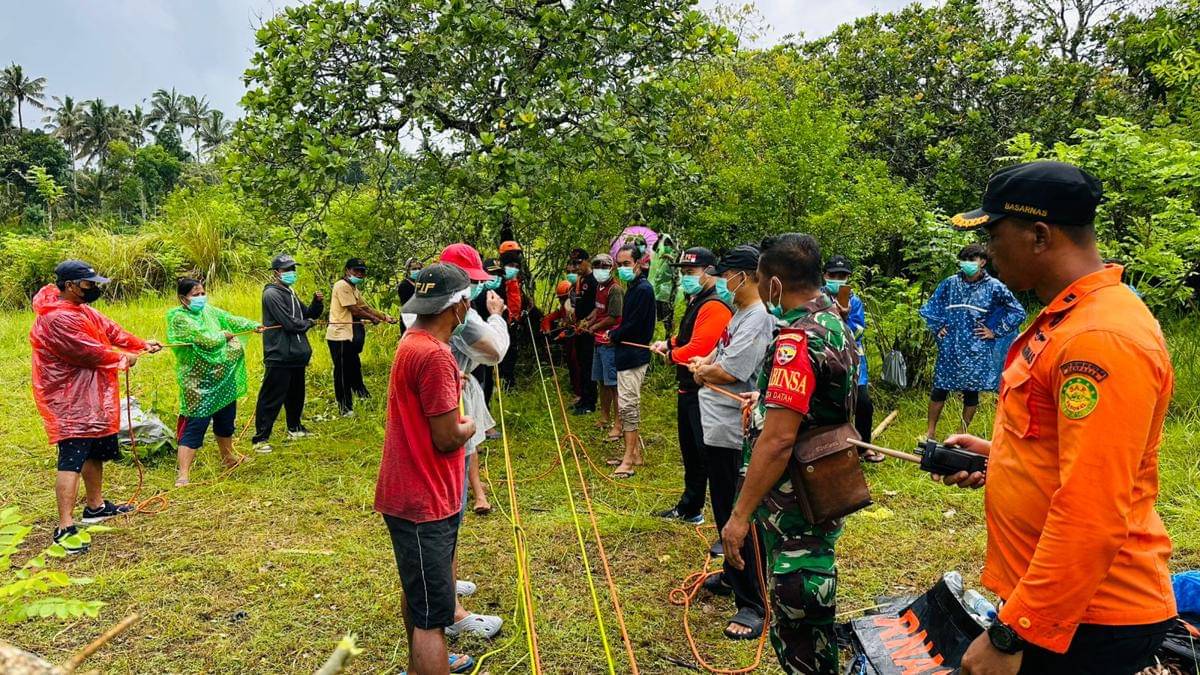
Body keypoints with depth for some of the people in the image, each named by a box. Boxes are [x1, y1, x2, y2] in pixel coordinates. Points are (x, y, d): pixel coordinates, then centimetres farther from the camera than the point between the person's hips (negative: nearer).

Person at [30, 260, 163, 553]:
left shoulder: (81, 309, 10)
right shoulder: (57, 318, -23)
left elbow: (109, 328, 12)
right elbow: (91, 352, -21)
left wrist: (141, 344, 1)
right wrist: (124, 358, -5)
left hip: (92, 398, 11)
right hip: (70, 401, -11)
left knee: (95, 452, 21)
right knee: (72, 460, -15)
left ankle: (95, 506, 37)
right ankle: (65, 528, -16)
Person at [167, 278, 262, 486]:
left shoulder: (209, 311, 7)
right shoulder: (179, 318, -16)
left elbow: (230, 319, 5)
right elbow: (206, 340, -23)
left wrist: (253, 325, -7)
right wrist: (224, 335, -7)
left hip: (223, 379, 8)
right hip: (199, 384, -8)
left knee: (225, 420, 22)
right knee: (194, 426, -10)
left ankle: (228, 458, 42)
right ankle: (183, 475, -8)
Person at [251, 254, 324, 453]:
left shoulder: (289, 292, 17)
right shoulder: (272, 294, -12)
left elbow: (308, 314, 18)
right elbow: (290, 323, -20)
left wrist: (317, 302, -1)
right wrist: (309, 323, -2)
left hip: (296, 355, 9)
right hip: (279, 357, -9)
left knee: (296, 394, 20)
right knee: (271, 398, -5)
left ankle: (294, 428, 35)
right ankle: (260, 438, 1)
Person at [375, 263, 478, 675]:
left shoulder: (412, 342, 7)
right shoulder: (435, 355, -24)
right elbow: (447, 439, -22)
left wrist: (451, 388, 10)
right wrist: (468, 426, -4)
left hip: (410, 495, 10)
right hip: (425, 502, -10)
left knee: (418, 591, 27)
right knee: (433, 615, -1)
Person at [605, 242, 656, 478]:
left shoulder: (643, 289, -16)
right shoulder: (633, 288, 14)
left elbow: (632, 325, -19)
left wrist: (613, 336, -4)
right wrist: (614, 334, 4)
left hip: (633, 356, -10)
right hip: (628, 354, 10)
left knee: (627, 405, -7)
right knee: (630, 405, 14)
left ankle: (628, 459, -2)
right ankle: (635, 453, 23)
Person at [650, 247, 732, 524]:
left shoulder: (714, 306, -20)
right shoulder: (696, 302, 14)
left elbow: (699, 348, -27)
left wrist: (672, 355, -9)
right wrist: (669, 343, 7)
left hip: (704, 393, -11)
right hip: (688, 389, 11)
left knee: (707, 456, -6)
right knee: (691, 453, 21)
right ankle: (689, 508, 36)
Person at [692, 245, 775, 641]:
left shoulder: (758, 319, -19)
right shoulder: (739, 314, 14)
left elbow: (729, 373, -23)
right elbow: (716, 357, 21)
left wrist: (701, 371, -3)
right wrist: (704, 364, 0)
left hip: (734, 433, -11)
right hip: (717, 427, 11)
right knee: (724, 510, 23)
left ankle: (753, 605, 6)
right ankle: (732, 575, 40)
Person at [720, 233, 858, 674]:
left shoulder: (797, 340, -24)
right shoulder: (837, 324, 7)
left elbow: (778, 440, -29)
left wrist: (740, 515, -23)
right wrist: (770, 401, 31)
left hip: (796, 506, -10)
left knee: (795, 614, 5)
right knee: (812, 609, 24)